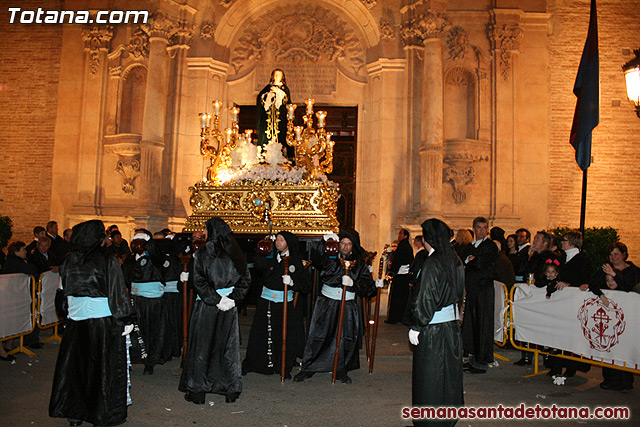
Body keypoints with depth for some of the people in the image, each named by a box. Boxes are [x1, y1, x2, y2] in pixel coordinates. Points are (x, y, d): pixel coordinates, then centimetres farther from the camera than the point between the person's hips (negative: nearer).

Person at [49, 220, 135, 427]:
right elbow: (118, 293, -14)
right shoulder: (107, 261, -15)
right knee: (103, 365, 6)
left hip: (75, 319, 5)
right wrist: (126, 319, -8)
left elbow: (65, 290, 11)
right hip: (103, 320, -5)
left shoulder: (70, 260, 1)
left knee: (75, 362, 16)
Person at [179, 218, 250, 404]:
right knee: (229, 346, 11)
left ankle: (197, 391, 18)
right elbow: (245, 279, 0)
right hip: (229, 306, 3)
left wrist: (214, 299, -11)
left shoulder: (202, 253, -9)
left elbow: (199, 282, -14)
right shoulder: (235, 254, 0)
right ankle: (231, 390, 18)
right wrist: (233, 298, -2)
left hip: (206, 306, -3)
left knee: (202, 346, 9)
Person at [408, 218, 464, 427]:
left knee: (429, 377, 5)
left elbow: (426, 299, -20)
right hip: (452, 325, 8)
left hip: (433, 329, -8)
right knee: (448, 373, 19)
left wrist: (415, 327, -13)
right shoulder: (455, 260, 5)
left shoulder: (432, 263, -19)